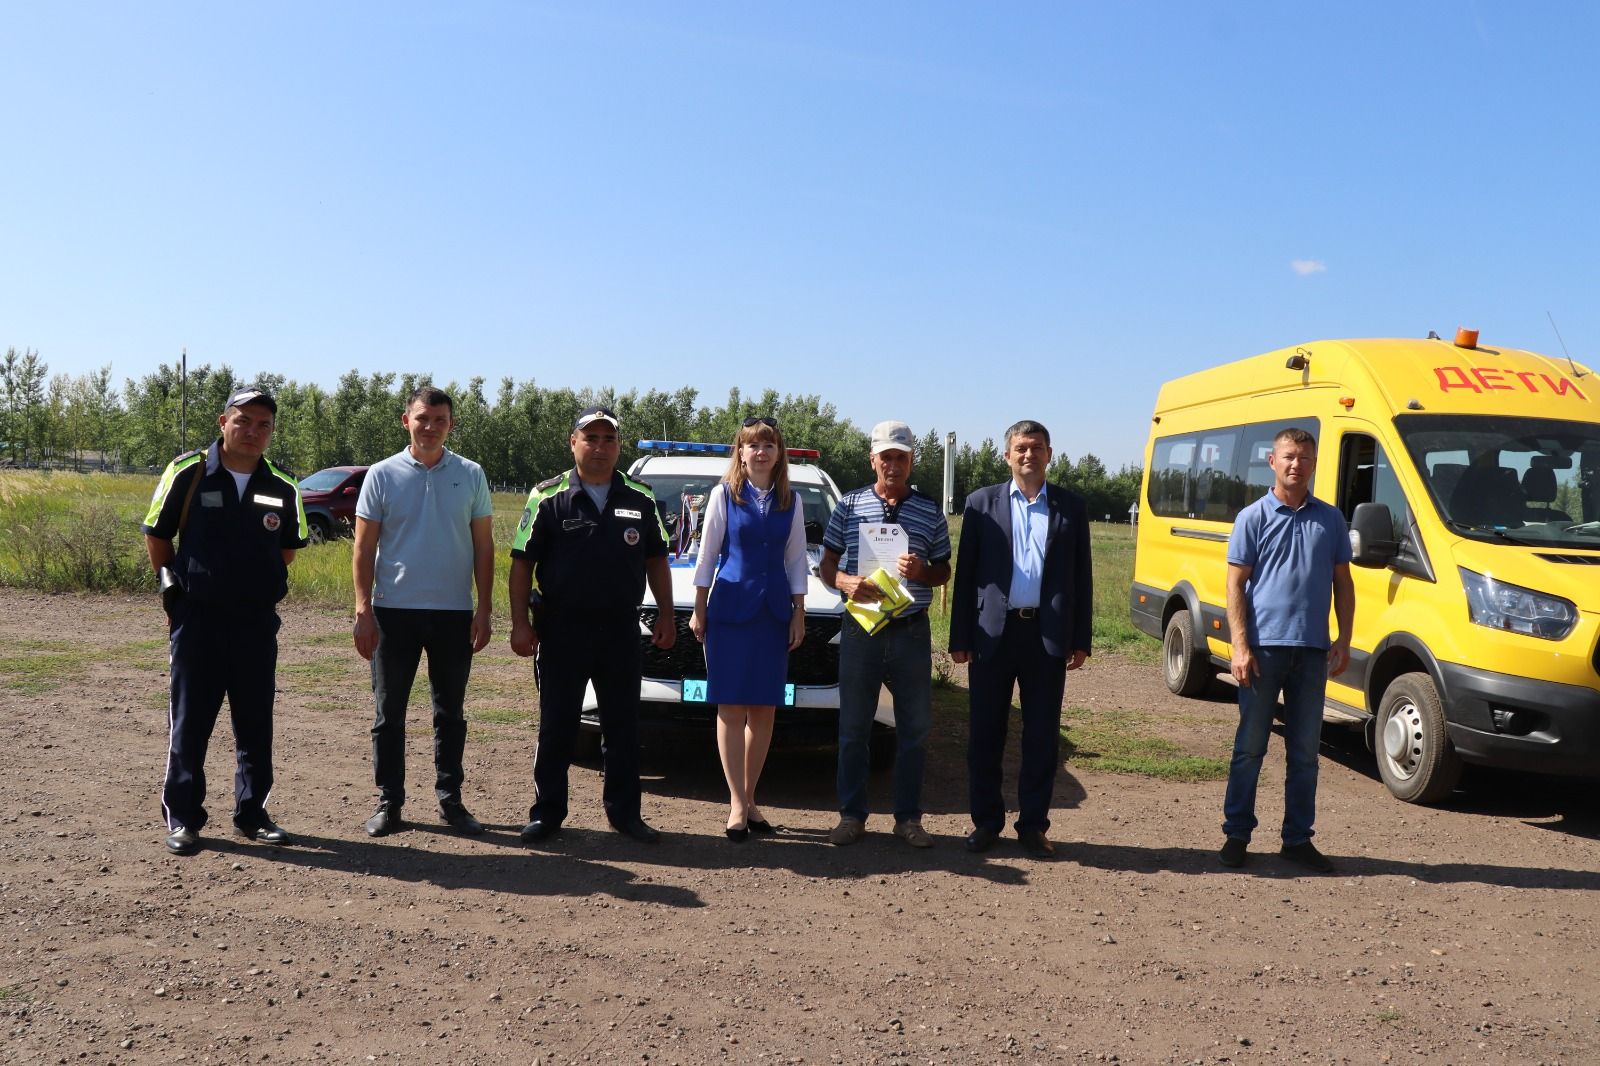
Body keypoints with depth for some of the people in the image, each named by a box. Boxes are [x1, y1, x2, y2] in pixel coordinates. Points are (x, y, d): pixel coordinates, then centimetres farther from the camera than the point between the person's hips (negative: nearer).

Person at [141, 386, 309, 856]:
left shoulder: (282, 488, 2)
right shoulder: (187, 473, -5)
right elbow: (157, 536, 5)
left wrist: (256, 583, 11)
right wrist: (177, 587, 8)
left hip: (258, 620, 3)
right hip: (197, 618, -3)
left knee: (256, 722, 9)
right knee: (190, 721, 5)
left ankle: (251, 813, 22)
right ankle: (182, 817, 16)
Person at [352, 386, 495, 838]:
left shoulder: (471, 476, 3)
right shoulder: (382, 475, 0)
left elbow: (483, 546, 5)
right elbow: (363, 548, 1)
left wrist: (484, 610, -1)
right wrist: (363, 610, -7)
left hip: (454, 613, 1)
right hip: (394, 611, -1)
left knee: (451, 712, 9)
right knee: (389, 712, 6)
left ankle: (450, 800, 20)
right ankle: (389, 802, 16)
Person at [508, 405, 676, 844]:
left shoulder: (640, 499, 7)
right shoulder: (548, 497, -1)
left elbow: (656, 560, 13)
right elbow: (522, 563, -1)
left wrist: (666, 614, 6)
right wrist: (520, 622, -7)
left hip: (621, 627, 2)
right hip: (561, 627, -2)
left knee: (622, 724, 9)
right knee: (557, 725, 6)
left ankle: (625, 812, 20)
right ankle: (547, 812, 17)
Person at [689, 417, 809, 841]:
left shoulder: (791, 501, 9)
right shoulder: (723, 494, 1)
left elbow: (796, 560, 11)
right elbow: (707, 554, 2)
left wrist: (798, 613, 7)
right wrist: (699, 610, 1)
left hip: (774, 612, 3)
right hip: (730, 609, -3)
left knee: (764, 709, 5)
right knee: (731, 708, -2)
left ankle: (748, 798, 16)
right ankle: (737, 804, 2)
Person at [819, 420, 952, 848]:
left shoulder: (930, 512, 6)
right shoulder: (849, 506, 4)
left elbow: (944, 572, 11)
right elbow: (827, 565, 7)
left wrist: (922, 572, -11)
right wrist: (846, 582, -15)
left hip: (911, 632, 1)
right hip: (860, 631, -1)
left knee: (914, 728, 6)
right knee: (853, 728, 6)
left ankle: (908, 817, 19)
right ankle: (851, 815, 18)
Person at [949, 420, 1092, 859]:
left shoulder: (1071, 506, 8)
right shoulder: (982, 503, 5)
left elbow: (1082, 576, 8)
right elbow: (966, 573, 4)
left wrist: (1080, 640, 3)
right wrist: (959, 637, -1)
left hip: (1048, 635, 1)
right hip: (994, 633, 0)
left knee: (1042, 736, 6)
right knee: (985, 733, 5)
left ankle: (1033, 825, 18)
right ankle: (986, 821, 18)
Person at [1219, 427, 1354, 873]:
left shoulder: (1330, 518, 10)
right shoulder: (1253, 517, 0)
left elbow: (1342, 582, 13)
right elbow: (1236, 585, -3)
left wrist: (1344, 640, 3)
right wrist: (1240, 646, -11)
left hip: (1312, 650, 3)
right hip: (1264, 646, -3)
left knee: (1305, 751, 9)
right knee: (1250, 747, 3)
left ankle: (1298, 838, 19)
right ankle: (1236, 834, 13)